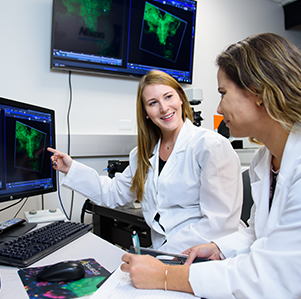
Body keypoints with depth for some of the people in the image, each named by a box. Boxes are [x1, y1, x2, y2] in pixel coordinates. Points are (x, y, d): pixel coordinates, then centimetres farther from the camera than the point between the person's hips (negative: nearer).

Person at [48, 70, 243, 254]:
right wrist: (72, 168, 18)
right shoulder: (144, 154, 11)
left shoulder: (212, 146, -12)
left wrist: (168, 250, -22)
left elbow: (219, 223, -16)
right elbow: (114, 193, 22)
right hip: (162, 253, 6)